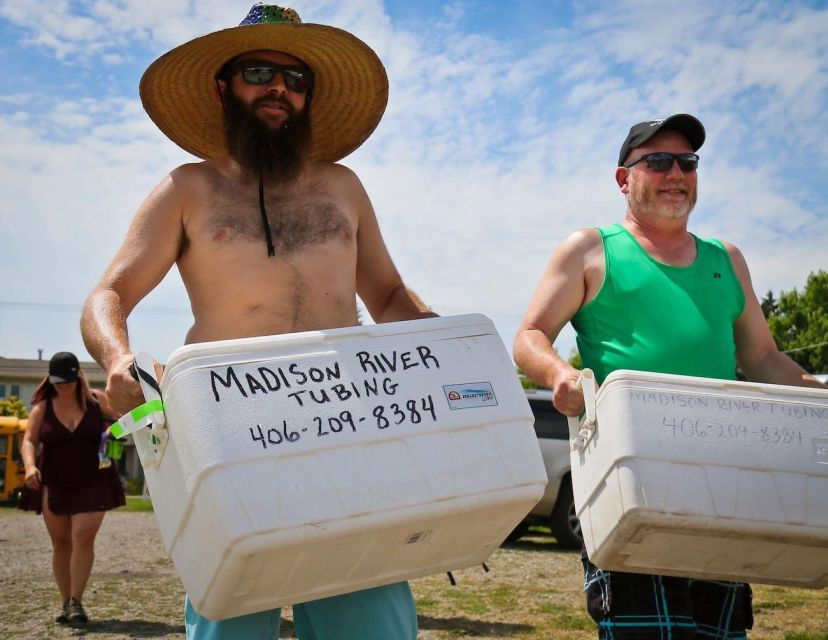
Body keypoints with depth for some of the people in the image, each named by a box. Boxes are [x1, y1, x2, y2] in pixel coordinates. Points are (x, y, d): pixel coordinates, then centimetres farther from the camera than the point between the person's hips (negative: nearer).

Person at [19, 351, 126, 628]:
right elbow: (28, 441, -9)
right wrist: (30, 466, -29)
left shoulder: (96, 401, -1)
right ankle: (66, 603, 18)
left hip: (92, 484, -1)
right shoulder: (42, 408, 0)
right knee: (61, 543, 7)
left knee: (83, 537, -14)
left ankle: (77, 601, -6)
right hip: (54, 486, 2)